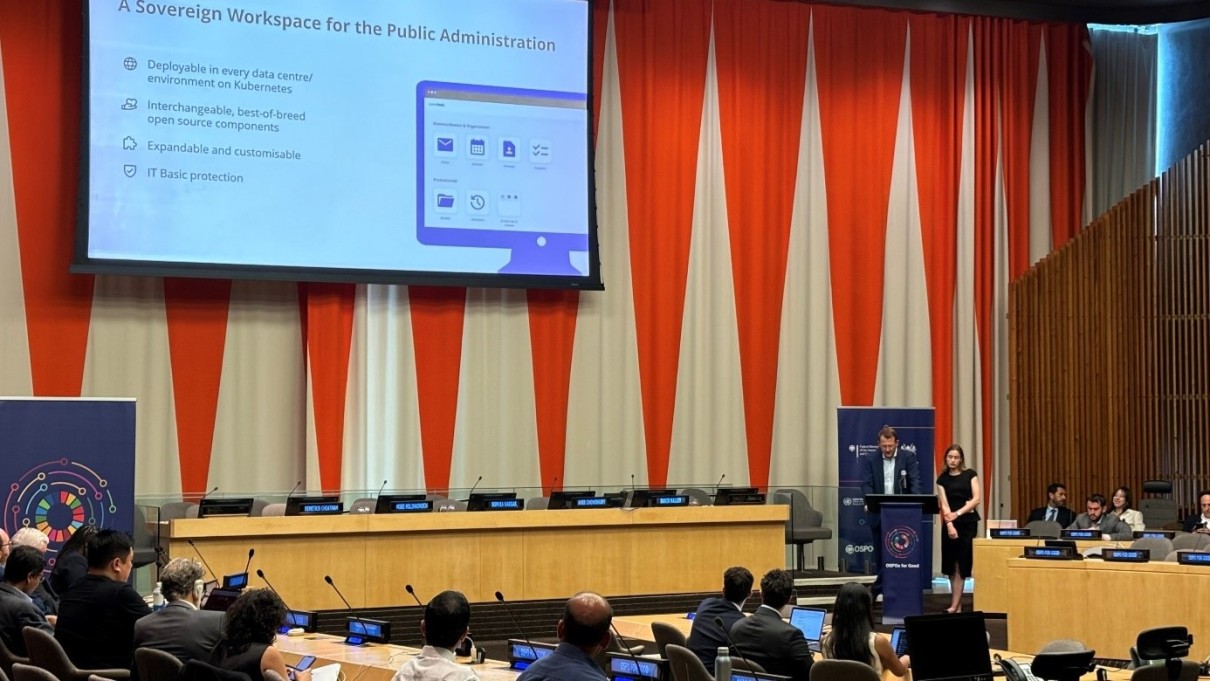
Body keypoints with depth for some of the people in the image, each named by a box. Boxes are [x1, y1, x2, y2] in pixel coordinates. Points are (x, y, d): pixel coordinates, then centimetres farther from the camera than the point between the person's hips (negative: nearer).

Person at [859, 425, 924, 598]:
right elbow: (866, 484, -4)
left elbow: (916, 482, -6)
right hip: (879, 515, 1)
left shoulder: (909, 457, 2)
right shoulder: (870, 460, 5)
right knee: (880, 556, 6)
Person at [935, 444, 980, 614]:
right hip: (950, 523, 2)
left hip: (968, 522, -2)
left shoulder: (970, 474, 3)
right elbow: (944, 504, -3)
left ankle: (955, 605, -7)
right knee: (951, 564, 1)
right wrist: (949, 524, -17)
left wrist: (958, 513, -15)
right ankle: (957, 604, 7)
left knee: (962, 563, -6)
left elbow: (976, 499, -5)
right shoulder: (942, 479, 5)